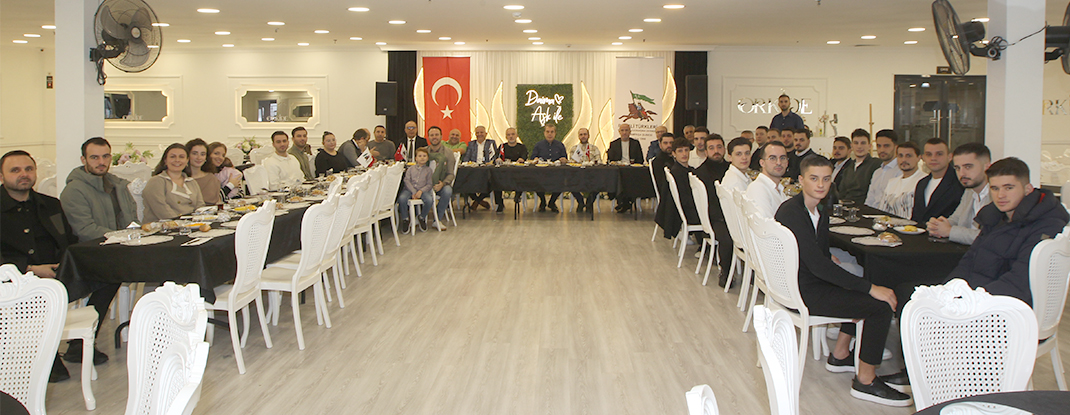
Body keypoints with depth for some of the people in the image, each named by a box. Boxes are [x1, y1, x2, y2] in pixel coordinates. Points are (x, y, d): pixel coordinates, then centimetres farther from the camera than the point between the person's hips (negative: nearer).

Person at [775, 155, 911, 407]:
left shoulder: (820, 213, 9)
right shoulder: (791, 212, -22)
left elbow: (822, 259, 12)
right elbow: (817, 264, -27)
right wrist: (870, 288, -24)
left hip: (811, 280, 10)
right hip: (800, 293, -10)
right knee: (881, 305, -13)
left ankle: (839, 355, 27)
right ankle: (866, 381, -1)